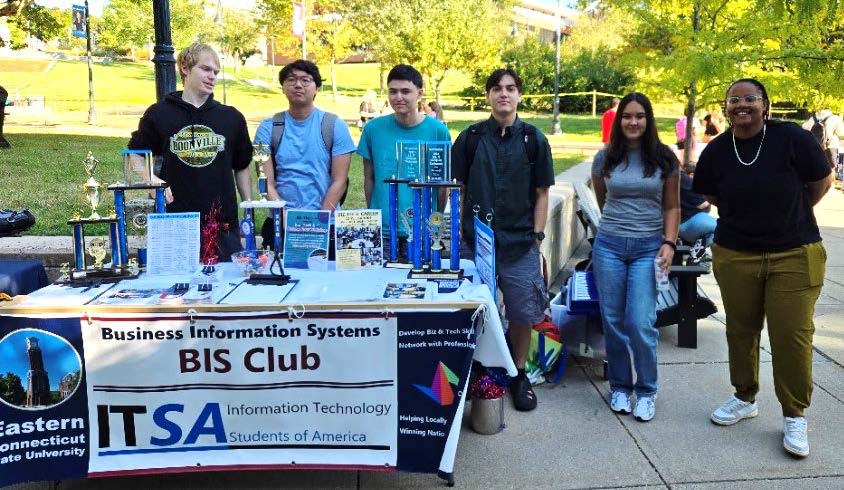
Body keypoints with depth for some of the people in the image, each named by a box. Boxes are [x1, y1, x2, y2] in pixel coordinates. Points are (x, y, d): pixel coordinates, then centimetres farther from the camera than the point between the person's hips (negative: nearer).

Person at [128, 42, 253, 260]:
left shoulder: (232, 118, 10)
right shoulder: (158, 114, 5)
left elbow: (242, 168, 17)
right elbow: (135, 155, 15)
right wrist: (152, 180, -6)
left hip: (224, 226, 1)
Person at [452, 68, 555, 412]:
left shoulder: (533, 139, 4)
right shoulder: (471, 137, 4)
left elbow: (541, 193, 6)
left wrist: (536, 236, -1)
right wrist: (459, 230, -1)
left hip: (521, 244, 0)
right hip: (476, 240, 0)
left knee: (522, 314, 5)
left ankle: (519, 374, 25)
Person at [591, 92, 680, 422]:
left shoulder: (664, 159, 2)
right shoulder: (605, 158, 4)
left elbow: (672, 207, 5)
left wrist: (669, 243, -6)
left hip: (648, 247, -2)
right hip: (609, 246, 2)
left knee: (641, 323, -8)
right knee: (613, 321, 5)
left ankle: (646, 392, 10)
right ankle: (620, 387, 22)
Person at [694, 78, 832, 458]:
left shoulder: (792, 139, -10)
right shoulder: (717, 150, 0)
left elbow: (822, 182, 3)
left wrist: (789, 215, 12)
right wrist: (749, 214, 10)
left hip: (794, 255, -3)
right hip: (735, 255, 3)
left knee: (792, 335, -1)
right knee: (740, 331, 13)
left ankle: (794, 416, 15)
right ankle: (745, 398, 33)